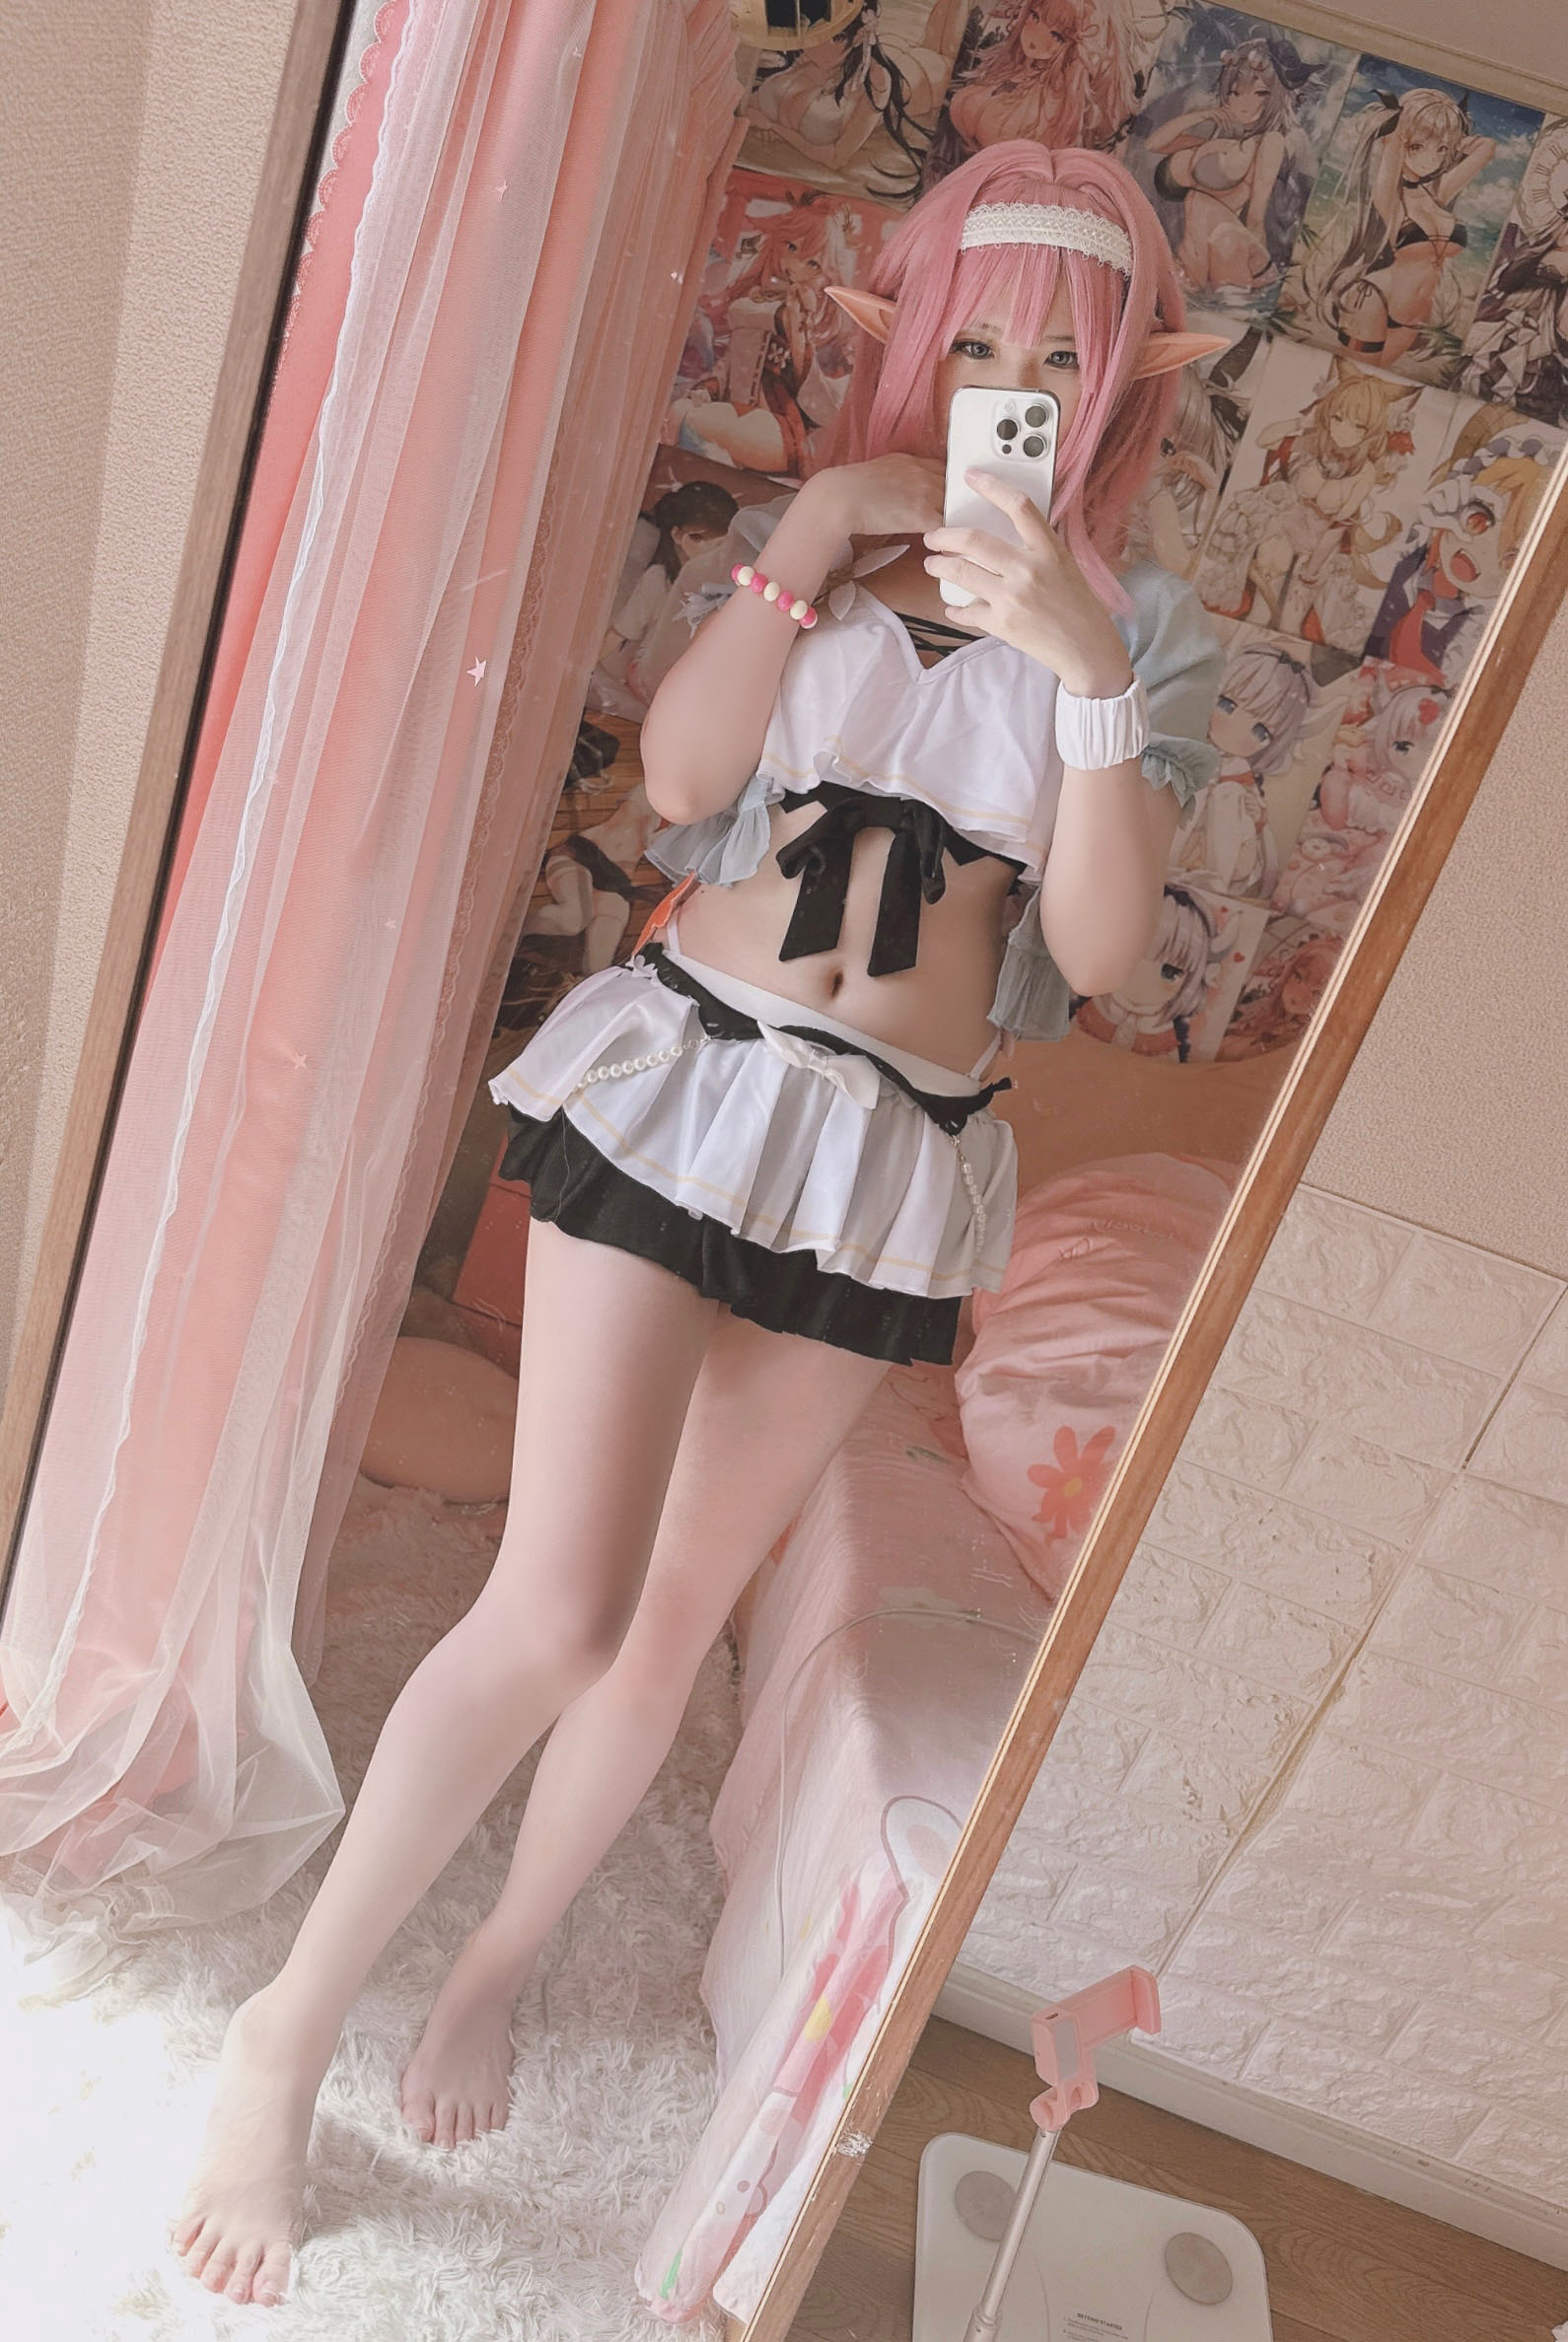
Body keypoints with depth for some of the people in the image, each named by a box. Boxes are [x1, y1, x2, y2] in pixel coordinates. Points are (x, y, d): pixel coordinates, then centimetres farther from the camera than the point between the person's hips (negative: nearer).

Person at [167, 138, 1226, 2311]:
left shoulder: (1149, 628, 7)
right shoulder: (812, 539, 9)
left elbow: (1101, 946, -8)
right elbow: (680, 774, -9)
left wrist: (1087, 673, -19)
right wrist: (813, 542, -12)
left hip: (891, 1162, 1)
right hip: (685, 1086, -1)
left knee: (676, 1617, 11)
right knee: (559, 1611, -8)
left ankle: (499, 1962, 37)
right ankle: (288, 2030, 16)